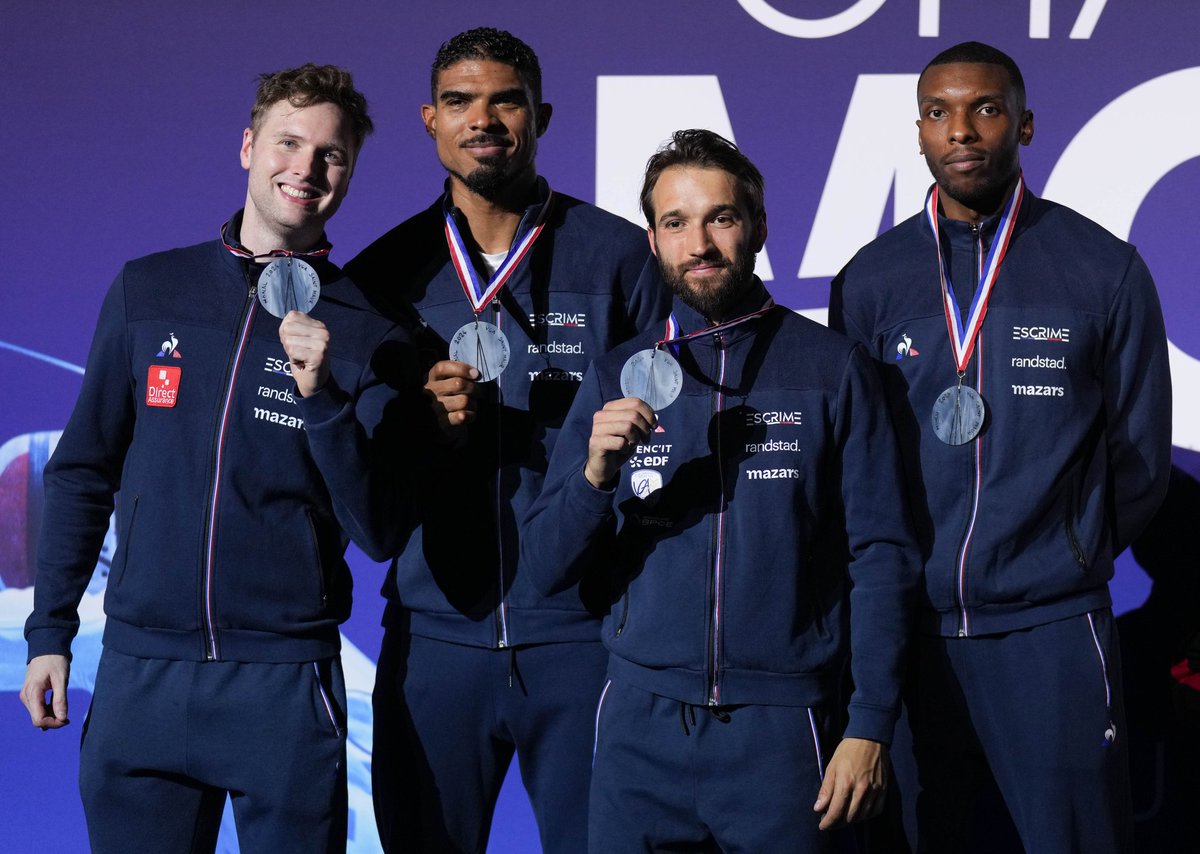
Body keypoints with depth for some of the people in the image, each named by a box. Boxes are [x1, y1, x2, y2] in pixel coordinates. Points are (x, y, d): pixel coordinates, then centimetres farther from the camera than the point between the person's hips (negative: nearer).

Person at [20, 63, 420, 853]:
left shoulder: (367, 335, 0)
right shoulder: (148, 291, 6)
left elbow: (378, 534, -4)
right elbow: (83, 471, 12)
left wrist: (321, 395, -17)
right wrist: (49, 632, 8)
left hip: (286, 683, -1)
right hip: (140, 670, 2)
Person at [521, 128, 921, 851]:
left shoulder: (833, 369, 1)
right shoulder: (618, 378, 8)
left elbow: (881, 558, -1)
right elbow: (547, 568, 5)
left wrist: (871, 729, -8)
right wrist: (596, 473, -14)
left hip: (781, 727, -2)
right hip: (642, 723, 2)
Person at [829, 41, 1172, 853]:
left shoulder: (1104, 269, -1)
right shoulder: (871, 280, 5)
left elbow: (1139, 454, 4)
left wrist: (1071, 559, 6)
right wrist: (906, 569, 5)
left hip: (1051, 630, -2)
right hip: (913, 625, 2)